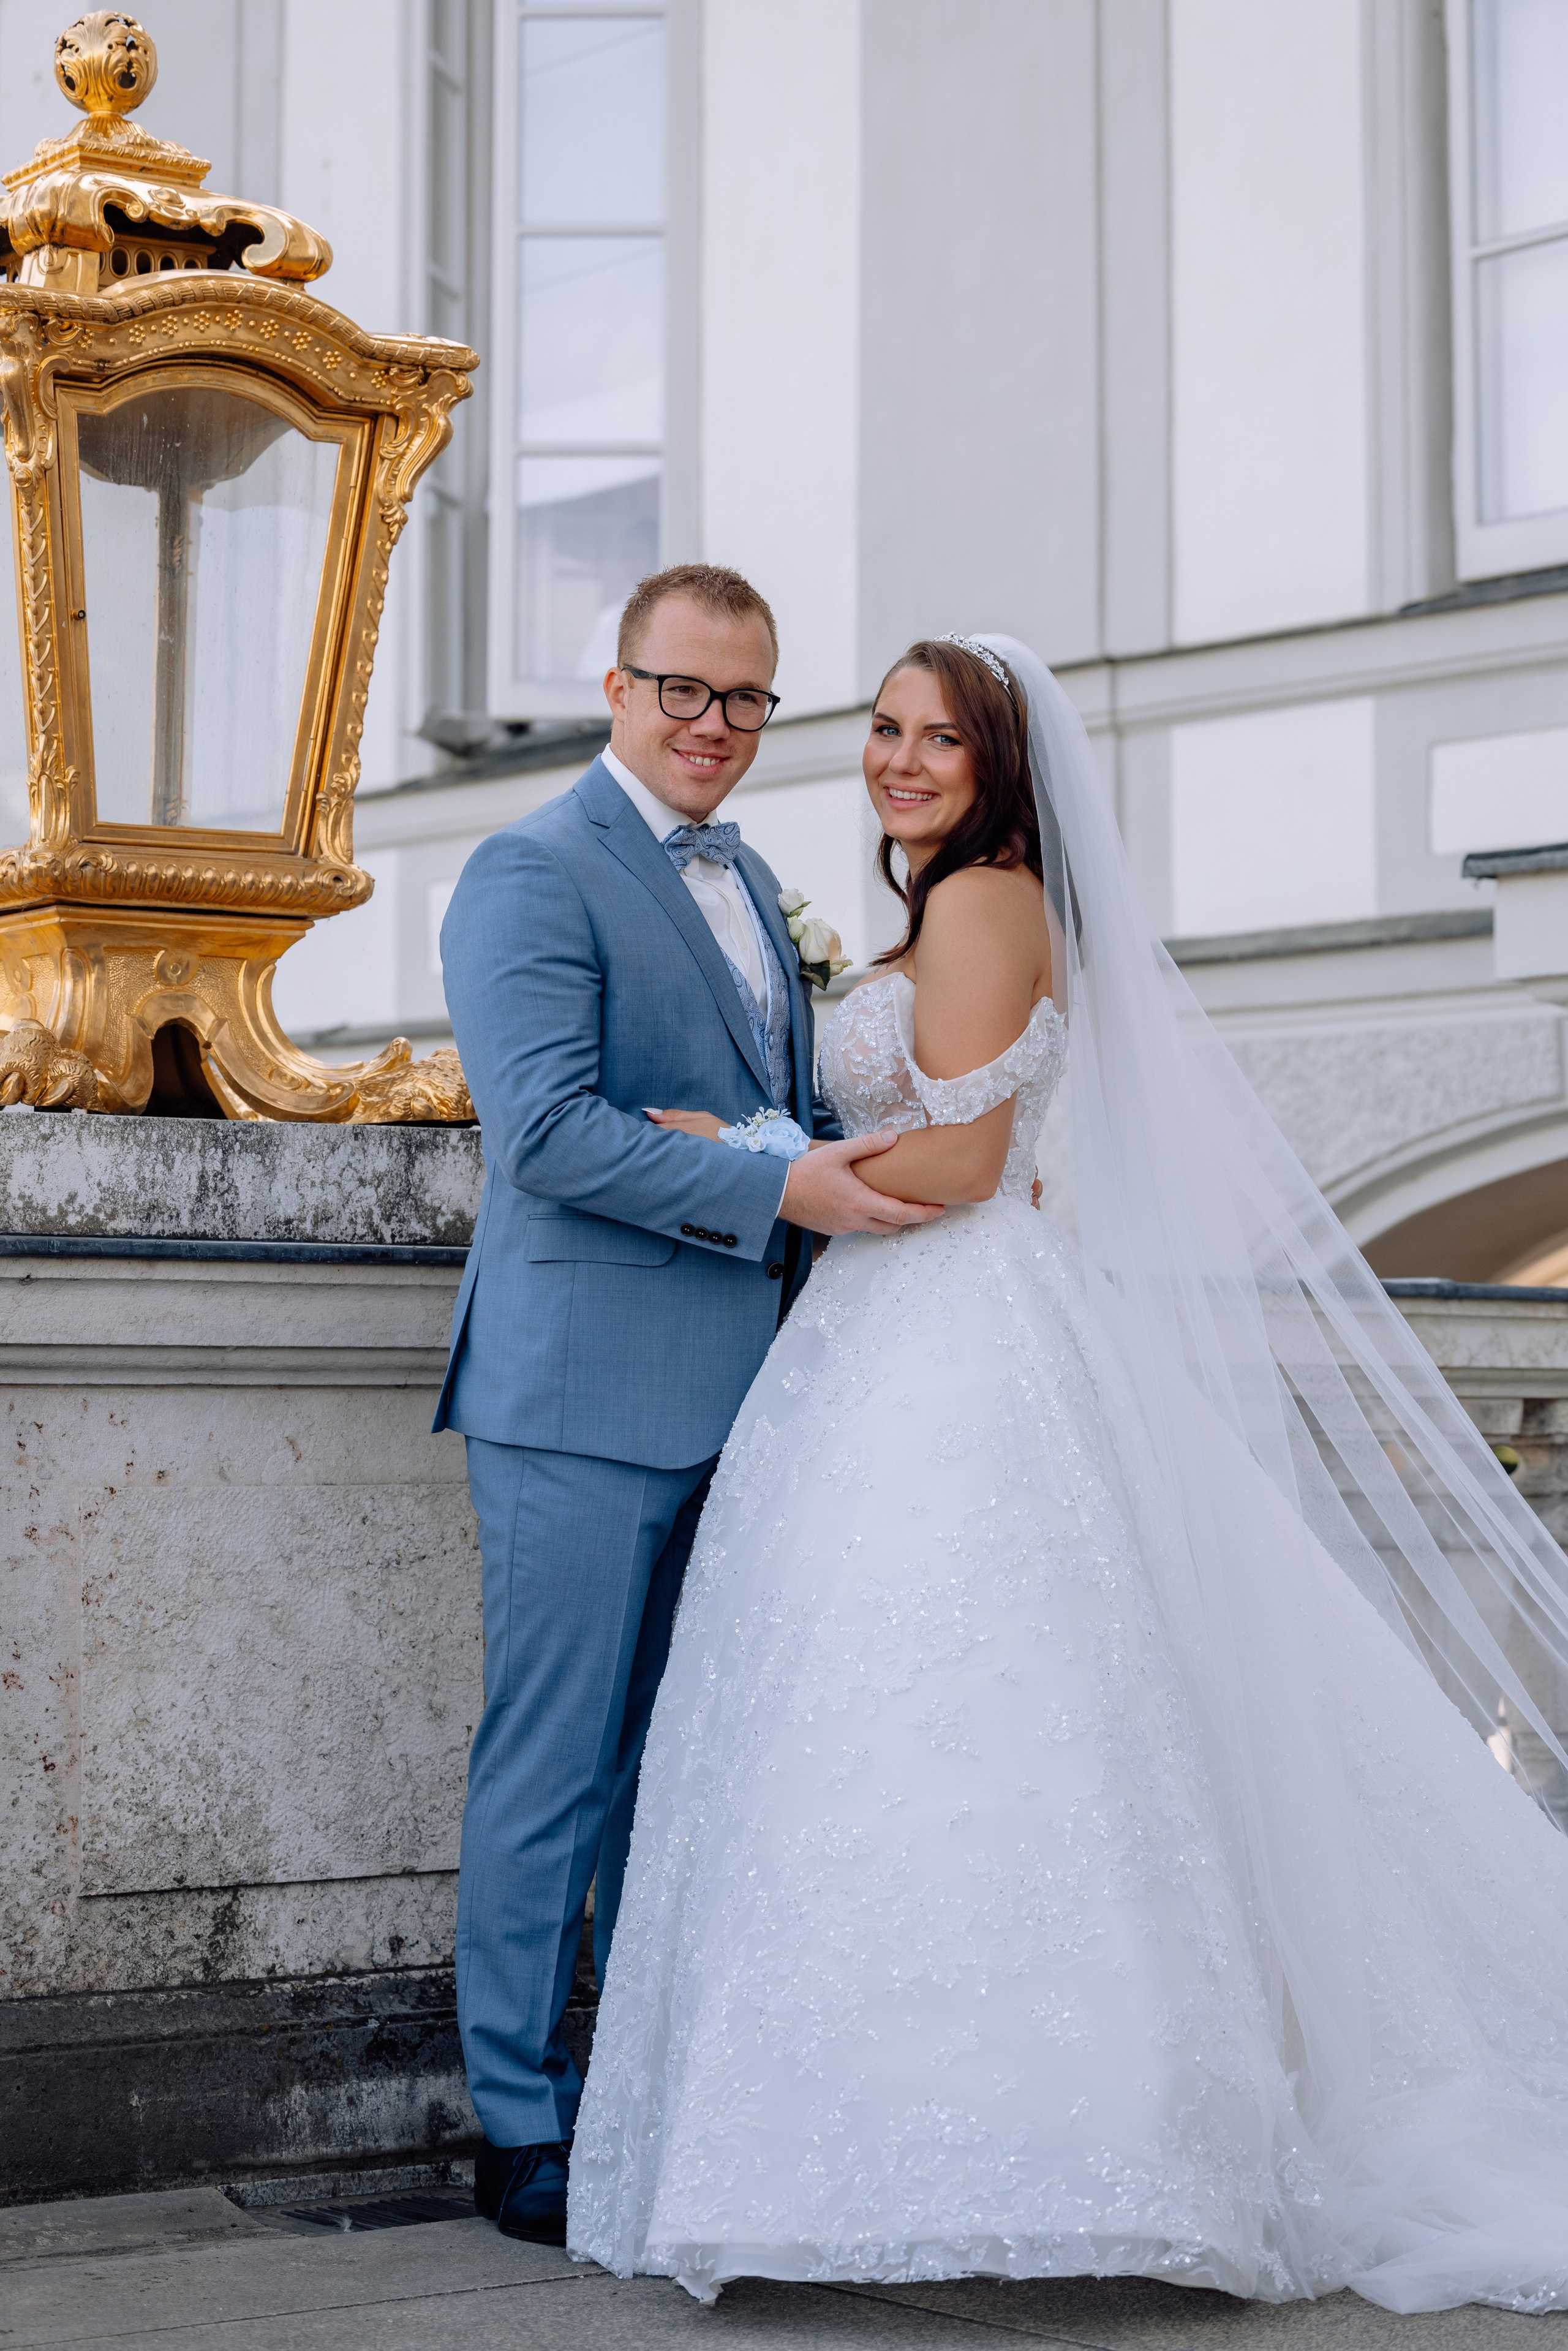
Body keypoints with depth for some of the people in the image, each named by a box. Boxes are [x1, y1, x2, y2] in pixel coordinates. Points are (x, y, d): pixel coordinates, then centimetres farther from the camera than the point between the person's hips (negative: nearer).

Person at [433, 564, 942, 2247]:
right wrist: (784, 1191, -22)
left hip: (732, 1397, 8)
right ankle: (521, 2133, 9)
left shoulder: (749, 882, 19)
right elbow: (548, 1131, -19)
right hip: (587, 1395, -8)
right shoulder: (534, 875, -9)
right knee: (554, 1766, -1)